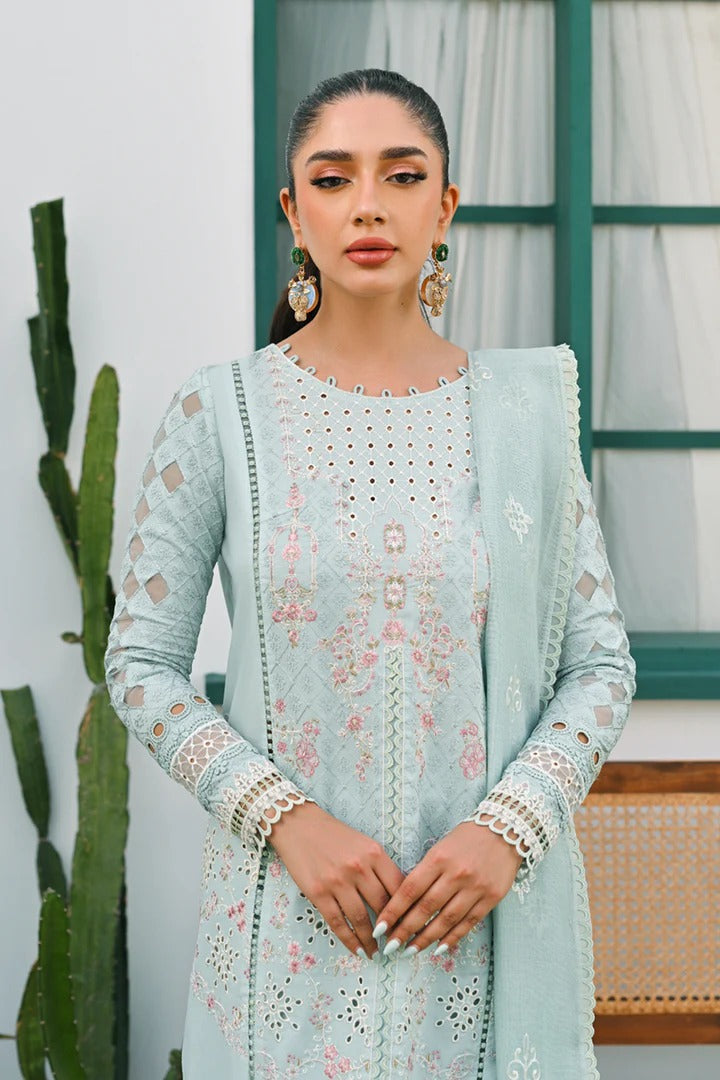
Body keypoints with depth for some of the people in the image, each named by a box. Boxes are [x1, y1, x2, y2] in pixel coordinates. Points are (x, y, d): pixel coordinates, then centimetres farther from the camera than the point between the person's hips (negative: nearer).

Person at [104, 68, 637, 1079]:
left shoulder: (525, 407, 1)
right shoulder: (221, 412, -2)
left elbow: (601, 661, 2)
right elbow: (141, 662, -1)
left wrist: (509, 825, -12)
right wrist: (287, 817, -13)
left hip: (489, 914, 1)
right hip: (291, 914, -1)